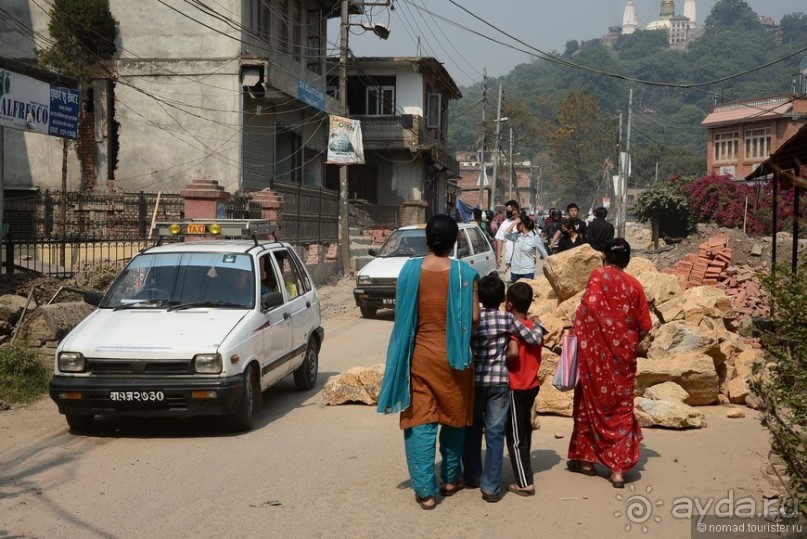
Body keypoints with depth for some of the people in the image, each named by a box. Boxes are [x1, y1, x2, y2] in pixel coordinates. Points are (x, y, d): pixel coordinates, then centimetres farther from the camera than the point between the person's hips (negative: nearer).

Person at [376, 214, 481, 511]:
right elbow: (474, 318, -11)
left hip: (418, 356, 0)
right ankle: (451, 478, 30)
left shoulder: (409, 270, -5)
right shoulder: (464, 272, -10)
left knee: (420, 422, 4)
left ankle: (425, 489, 2)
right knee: (453, 418, 18)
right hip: (452, 356, 0)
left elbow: (401, 315, 2)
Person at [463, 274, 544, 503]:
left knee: (472, 428, 20)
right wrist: (537, 325, 18)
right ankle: (491, 487, -2)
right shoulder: (507, 318, -4)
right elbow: (534, 339, -1)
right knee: (495, 433, 1)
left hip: (475, 380, 2)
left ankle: (472, 475, 30)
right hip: (500, 381, -2)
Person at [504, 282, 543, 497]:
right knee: (524, 431, 21)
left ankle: (525, 483, -3)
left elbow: (513, 352, -31)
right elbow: (534, 356, 11)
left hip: (516, 388, -8)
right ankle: (524, 472, 33)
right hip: (532, 386, 8)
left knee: (515, 437, -2)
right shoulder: (535, 327, 6)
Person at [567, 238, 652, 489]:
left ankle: (586, 458, 21)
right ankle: (618, 468, 1)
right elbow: (644, 326, 6)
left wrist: (576, 331, -10)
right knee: (621, 407, 7)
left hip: (597, 352, -2)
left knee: (591, 401, 13)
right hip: (623, 355, 3)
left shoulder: (598, 275, -4)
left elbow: (590, 306, -21)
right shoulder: (634, 284, 6)